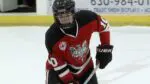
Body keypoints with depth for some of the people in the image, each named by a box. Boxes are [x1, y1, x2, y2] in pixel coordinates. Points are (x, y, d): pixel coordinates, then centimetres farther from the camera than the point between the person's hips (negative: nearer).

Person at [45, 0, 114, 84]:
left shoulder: (86, 18, -25)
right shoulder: (52, 36, -30)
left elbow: (103, 25, -6)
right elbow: (58, 64, -24)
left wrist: (105, 48, -7)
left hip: (85, 66, 3)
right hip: (58, 69, -3)